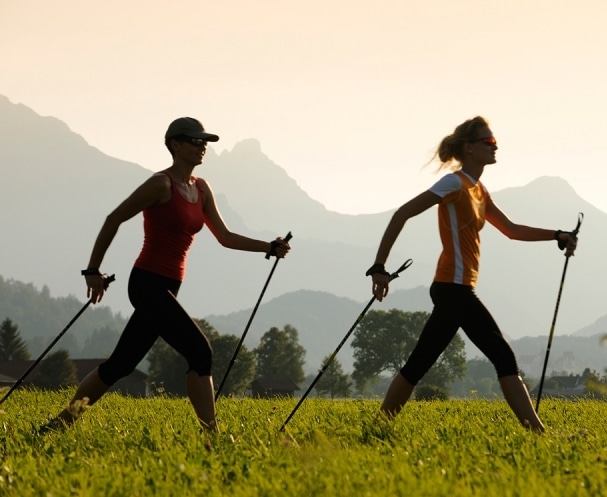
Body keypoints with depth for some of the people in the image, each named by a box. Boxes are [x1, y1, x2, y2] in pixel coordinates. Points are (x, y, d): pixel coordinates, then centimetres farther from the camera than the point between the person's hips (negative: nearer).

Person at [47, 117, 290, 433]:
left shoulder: (201, 189, 13)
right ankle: (210, 435, -15)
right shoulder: (162, 185, -11)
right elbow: (113, 220, -7)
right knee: (199, 352, -15)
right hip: (148, 284, -9)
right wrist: (93, 270, -5)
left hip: (166, 288, 9)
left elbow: (225, 237, 14)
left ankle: (62, 421, 22)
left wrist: (269, 248, 1)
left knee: (121, 364, 12)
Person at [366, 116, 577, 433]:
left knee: (418, 365, 11)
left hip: (451, 290, 9)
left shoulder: (478, 190, 17)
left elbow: (511, 230, 25)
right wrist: (379, 268, -18)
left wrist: (557, 236, 14)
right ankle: (538, 434, -11)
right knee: (503, 357, -10)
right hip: (455, 288, -9)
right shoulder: (456, 184, -10)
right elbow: (402, 214, -15)